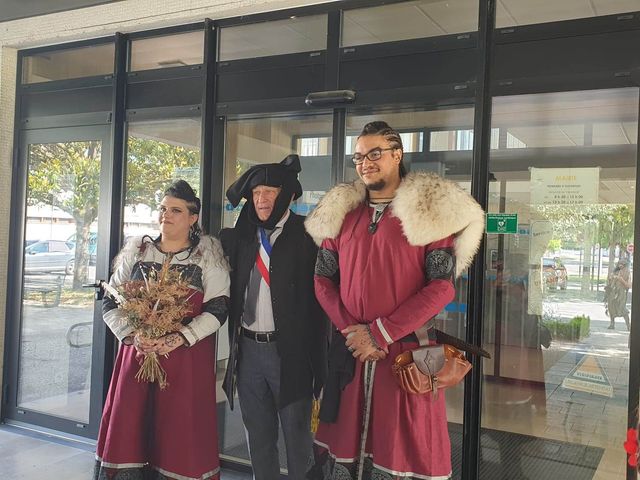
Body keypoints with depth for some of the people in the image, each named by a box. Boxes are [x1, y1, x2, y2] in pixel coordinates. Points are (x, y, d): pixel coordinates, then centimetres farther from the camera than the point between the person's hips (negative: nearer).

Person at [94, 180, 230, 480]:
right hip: (137, 353, 3)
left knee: (181, 432, 0)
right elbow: (111, 302, 9)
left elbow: (218, 308, -5)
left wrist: (178, 338, -15)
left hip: (188, 358, -3)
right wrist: (133, 335, -8)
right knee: (129, 429, 5)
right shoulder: (137, 250, 9)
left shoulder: (207, 253, 1)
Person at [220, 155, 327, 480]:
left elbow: (319, 295, -12)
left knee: (297, 437, 8)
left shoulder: (306, 235, -7)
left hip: (290, 351, -5)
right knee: (258, 438, 16)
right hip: (248, 350, 5)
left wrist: (318, 360, -16)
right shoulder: (241, 236, 9)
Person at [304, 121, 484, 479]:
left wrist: (380, 333, -14)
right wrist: (352, 330, -6)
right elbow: (323, 279, 10)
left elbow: (442, 285, -10)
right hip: (350, 351, 4)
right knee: (345, 441, 13)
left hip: (407, 351, -4)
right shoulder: (340, 212, 10)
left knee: (404, 445, 4)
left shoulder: (431, 210, -4)